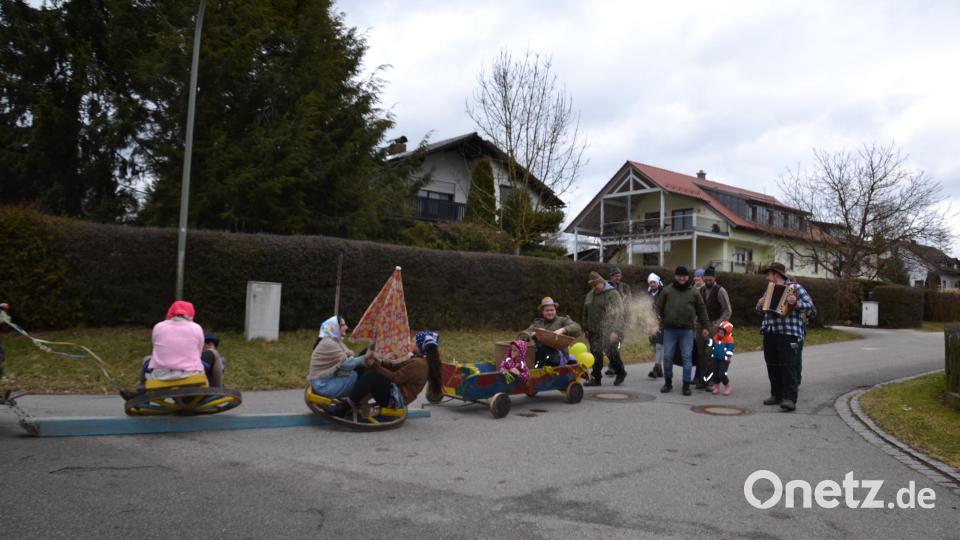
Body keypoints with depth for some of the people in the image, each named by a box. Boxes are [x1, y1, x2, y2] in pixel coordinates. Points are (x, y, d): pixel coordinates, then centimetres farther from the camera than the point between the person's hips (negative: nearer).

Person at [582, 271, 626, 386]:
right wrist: (585, 329, 22)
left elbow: (618, 314, -15)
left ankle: (620, 373, 17)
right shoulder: (590, 295, 15)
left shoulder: (613, 294, -8)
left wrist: (615, 331, -24)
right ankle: (596, 378, 14)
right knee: (596, 354, 5)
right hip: (593, 331, 6)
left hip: (608, 331, -6)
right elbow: (585, 313, 25)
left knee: (611, 352, -8)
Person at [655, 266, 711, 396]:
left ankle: (686, 385, 7)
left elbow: (701, 310, 12)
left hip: (687, 330, 0)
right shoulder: (667, 290, 6)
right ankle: (668, 382, 18)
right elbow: (658, 307, 6)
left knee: (687, 357, 0)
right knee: (667, 357, 4)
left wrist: (704, 327, 9)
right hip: (669, 330, 0)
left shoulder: (693, 292, 8)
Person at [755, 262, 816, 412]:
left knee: (788, 365, -11)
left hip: (788, 333, -7)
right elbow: (761, 312, 28)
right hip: (769, 333, 7)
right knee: (772, 365, 8)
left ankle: (790, 399, -13)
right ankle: (777, 395, 17)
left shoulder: (795, 287, 0)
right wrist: (760, 306, 6)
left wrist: (796, 303, -25)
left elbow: (810, 306, -8)